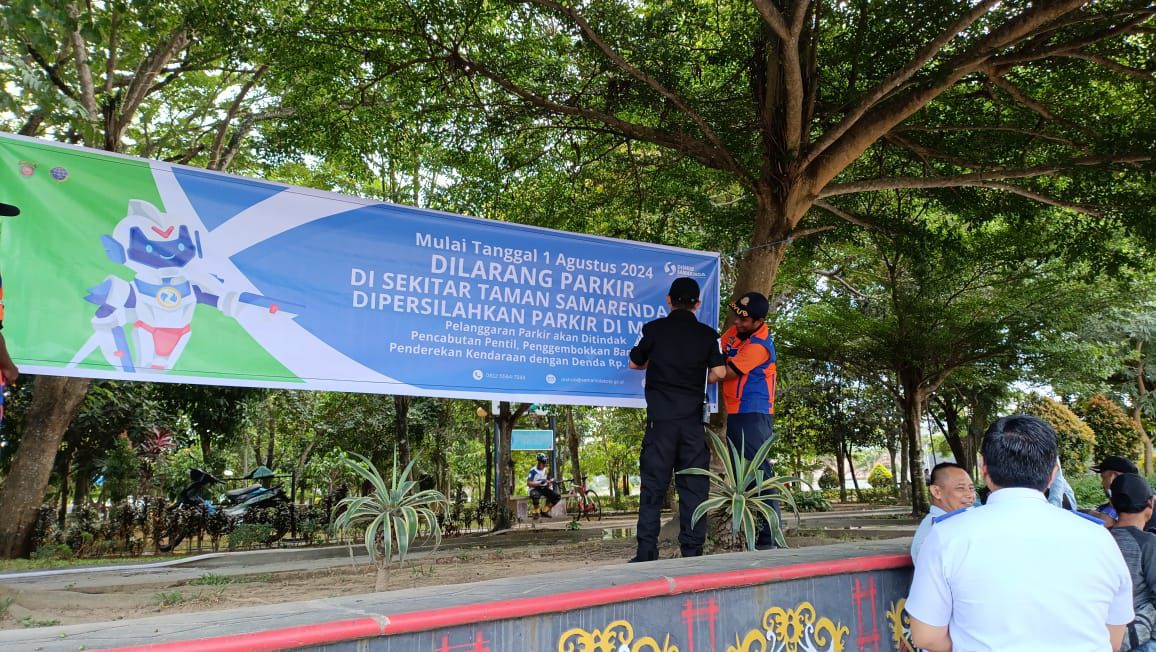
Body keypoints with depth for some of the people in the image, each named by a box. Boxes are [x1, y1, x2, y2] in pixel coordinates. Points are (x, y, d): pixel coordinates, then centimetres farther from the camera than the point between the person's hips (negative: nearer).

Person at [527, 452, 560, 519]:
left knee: (557, 496, -13)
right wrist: (539, 483, -28)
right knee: (536, 495, -42)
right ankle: (536, 512, -16)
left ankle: (545, 511, 4)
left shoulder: (546, 470, 9)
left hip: (544, 488, 6)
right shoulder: (533, 470, -11)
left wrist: (549, 482, -11)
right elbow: (528, 483, -16)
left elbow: (548, 481, 14)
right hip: (535, 489, -6)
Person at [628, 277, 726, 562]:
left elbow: (635, 363, 14)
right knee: (693, 485, 6)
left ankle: (646, 552, -1)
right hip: (693, 418, 1)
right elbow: (719, 372, 1)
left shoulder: (654, 329, 3)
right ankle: (692, 552, 5)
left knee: (653, 484, 1)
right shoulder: (707, 334, 5)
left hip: (660, 417, -1)